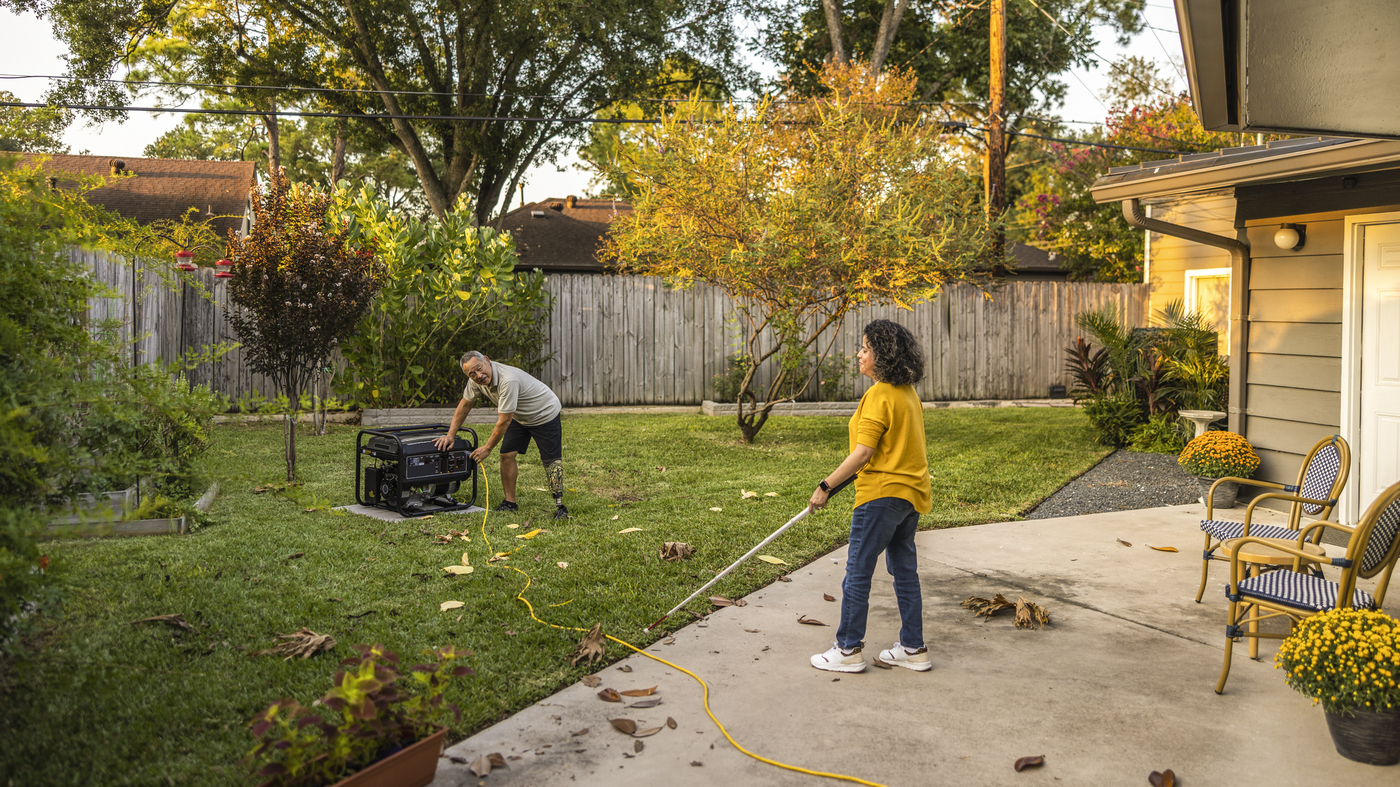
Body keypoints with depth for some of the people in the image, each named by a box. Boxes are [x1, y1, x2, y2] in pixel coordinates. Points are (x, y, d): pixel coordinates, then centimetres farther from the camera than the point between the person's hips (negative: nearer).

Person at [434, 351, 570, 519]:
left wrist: (487, 448, -20)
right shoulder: (476, 379, -14)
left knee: (551, 460, -8)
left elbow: (504, 421, -32)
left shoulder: (508, 380, -39)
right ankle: (510, 502, 7)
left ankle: (560, 505, -3)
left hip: (544, 414, -7)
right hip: (519, 416, 7)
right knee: (507, 455, -2)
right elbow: (465, 405, 2)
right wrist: (451, 435, 0)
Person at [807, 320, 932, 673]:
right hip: (911, 491, 10)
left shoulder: (879, 396, -18)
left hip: (882, 494, -10)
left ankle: (848, 650, 9)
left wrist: (826, 486, -16)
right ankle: (913, 648, 22)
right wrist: (858, 472, 24)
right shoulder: (908, 393, 11)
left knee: (858, 571, 0)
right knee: (905, 570, 15)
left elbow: (863, 453, -21)